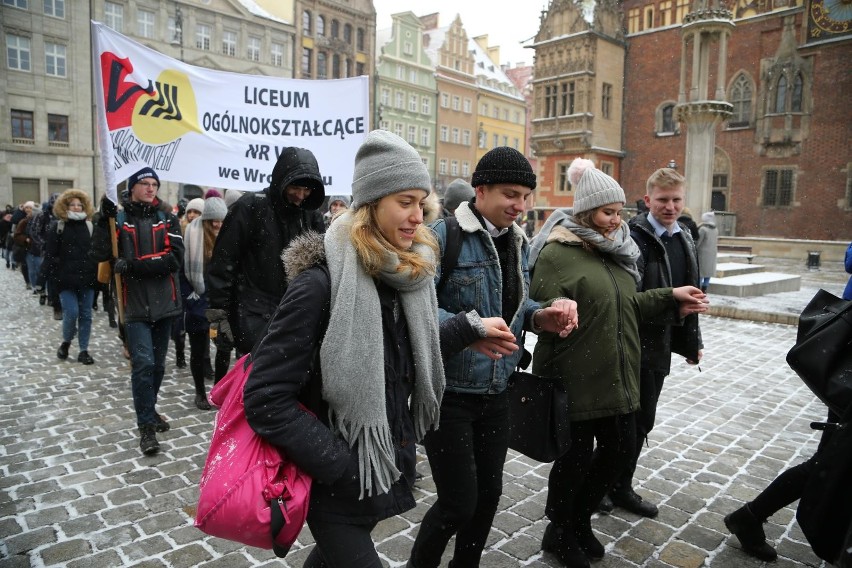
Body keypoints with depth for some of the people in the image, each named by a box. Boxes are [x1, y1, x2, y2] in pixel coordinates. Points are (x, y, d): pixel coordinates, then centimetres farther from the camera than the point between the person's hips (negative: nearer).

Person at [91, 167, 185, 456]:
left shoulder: (167, 218, 4)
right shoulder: (119, 218, 2)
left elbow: (174, 259, -7)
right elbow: (100, 254, -9)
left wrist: (133, 265, -15)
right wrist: (104, 220, -18)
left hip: (163, 302, 2)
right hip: (135, 303, -2)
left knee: (158, 364, 13)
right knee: (143, 363, -10)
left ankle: (148, 410, 33)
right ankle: (146, 425, 1)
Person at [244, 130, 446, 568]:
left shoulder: (408, 275, -2)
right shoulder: (322, 282, -23)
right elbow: (265, 400, -24)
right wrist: (345, 470, -22)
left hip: (388, 468, 7)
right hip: (337, 485, -7)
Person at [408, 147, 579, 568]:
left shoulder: (517, 241, 7)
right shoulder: (444, 235, -16)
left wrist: (540, 317, -4)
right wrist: (468, 329, -30)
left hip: (496, 391, 7)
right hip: (448, 391, -7)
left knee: (488, 492, 18)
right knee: (459, 502, 1)